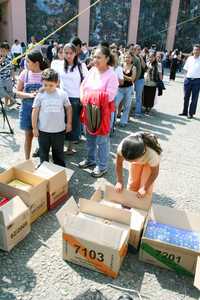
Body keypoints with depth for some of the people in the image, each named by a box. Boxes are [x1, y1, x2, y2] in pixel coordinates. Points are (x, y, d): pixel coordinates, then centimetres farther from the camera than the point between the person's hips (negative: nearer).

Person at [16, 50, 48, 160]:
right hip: (27, 108, 2)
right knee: (28, 135, 11)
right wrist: (29, 95, -17)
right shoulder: (25, 73, -2)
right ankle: (27, 161, 26)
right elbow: (18, 92, 1)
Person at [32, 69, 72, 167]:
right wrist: (34, 127, -2)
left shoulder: (62, 94, -7)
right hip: (43, 130, 0)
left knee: (59, 153, 16)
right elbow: (35, 111, -3)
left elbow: (68, 108, 5)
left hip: (59, 130, 0)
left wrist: (69, 123, 7)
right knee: (43, 154, 13)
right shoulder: (40, 95, -8)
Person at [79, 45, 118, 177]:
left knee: (102, 140, 3)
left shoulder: (111, 75, -14)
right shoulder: (92, 70, 4)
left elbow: (109, 96, -20)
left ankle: (102, 166, 18)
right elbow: (83, 86, 8)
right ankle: (91, 159, 39)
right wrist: (84, 99, -9)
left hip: (102, 111, -6)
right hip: (89, 109, 6)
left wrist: (92, 96, -17)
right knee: (90, 137, 19)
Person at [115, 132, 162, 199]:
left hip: (150, 161, -3)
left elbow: (154, 173, -24)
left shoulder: (152, 154, -44)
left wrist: (144, 188, -19)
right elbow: (119, 163, -19)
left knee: (146, 184, -7)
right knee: (132, 183, 5)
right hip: (136, 158, 3)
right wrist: (119, 181, -17)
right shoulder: (122, 146, -39)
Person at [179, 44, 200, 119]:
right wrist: (186, 75, 5)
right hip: (188, 79, 3)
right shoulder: (189, 58, 6)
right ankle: (185, 112, 22)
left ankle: (191, 113, 12)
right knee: (186, 97, 10)